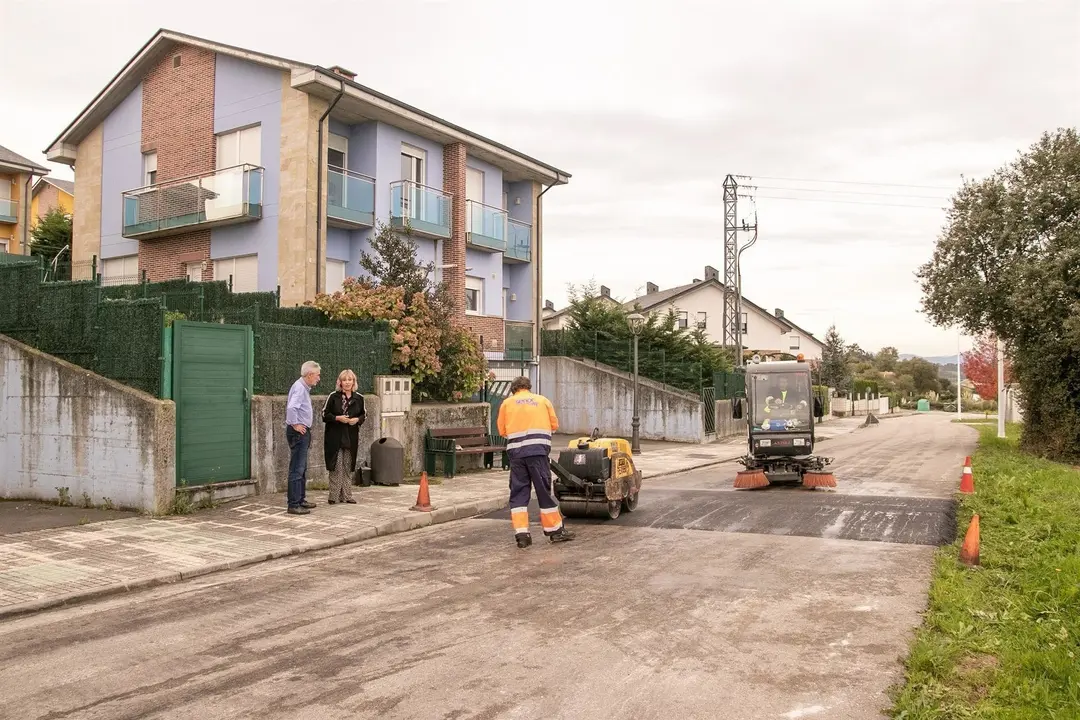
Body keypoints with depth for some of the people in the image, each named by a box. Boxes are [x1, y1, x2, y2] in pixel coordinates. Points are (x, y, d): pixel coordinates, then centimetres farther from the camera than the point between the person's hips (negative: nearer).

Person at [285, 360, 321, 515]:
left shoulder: (304, 387, 14)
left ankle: (301, 499, 27)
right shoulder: (299, 388, -18)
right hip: (298, 432, -11)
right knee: (297, 469, -8)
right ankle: (294, 505, -5)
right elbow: (291, 407, -34)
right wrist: (295, 424, -21)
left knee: (302, 468, 18)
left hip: (303, 432, 11)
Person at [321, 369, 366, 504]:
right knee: (336, 467, -4)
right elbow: (325, 414, -2)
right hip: (335, 437, -3)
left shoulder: (359, 398, 5)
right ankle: (334, 496, 4)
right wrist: (338, 418, -17)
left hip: (351, 437, 3)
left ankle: (346, 495, 17)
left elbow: (364, 414, 13)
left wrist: (357, 420, -7)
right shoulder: (333, 396, -4)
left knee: (348, 468, 9)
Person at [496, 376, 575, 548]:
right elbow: (554, 424, 13)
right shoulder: (542, 400, 14)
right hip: (538, 450, -1)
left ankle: (521, 534, 1)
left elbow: (502, 430, 10)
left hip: (516, 451, 1)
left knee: (518, 492, 6)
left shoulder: (507, 403, 13)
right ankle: (555, 530, 13)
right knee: (544, 490, 5)